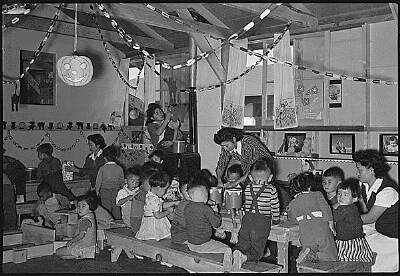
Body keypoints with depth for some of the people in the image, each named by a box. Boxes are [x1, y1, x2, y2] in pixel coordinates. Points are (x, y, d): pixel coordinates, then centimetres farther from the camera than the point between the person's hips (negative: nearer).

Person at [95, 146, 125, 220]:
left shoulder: (102, 168, -10)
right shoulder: (119, 168, -4)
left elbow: (99, 180, -3)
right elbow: (122, 181, 3)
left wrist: (97, 190, 11)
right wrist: (120, 189, 19)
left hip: (105, 191, -1)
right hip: (116, 191, 2)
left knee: (106, 209, 7)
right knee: (116, 209, 9)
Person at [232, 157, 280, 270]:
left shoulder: (248, 188, 7)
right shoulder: (272, 190, -2)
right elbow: (275, 207, 3)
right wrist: (275, 220, 20)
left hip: (247, 219, 2)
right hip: (263, 221, -2)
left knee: (242, 243, 11)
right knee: (257, 250, 5)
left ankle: (238, 252, -24)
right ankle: (245, 257, -26)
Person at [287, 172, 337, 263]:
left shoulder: (292, 204, 12)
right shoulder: (317, 195, 7)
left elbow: (292, 220, 20)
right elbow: (326, 210, 1)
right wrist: (331, 225, 12)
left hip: (306, 237, 2)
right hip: (323, 233, -2)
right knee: (331, 258, 11)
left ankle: (309, 255, -16)